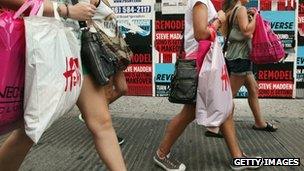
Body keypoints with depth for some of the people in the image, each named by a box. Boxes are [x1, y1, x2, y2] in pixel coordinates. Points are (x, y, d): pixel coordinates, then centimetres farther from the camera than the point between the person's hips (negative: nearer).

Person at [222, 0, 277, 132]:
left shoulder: (230, 11, 11)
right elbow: (247, 32, -25)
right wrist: (254, 16, -11)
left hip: (235, 55, 10)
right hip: (240, 57, -10)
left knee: (253, 89, 17)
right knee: (230, 95, -4)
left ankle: (259, 122, 28)